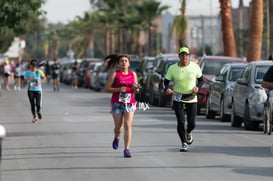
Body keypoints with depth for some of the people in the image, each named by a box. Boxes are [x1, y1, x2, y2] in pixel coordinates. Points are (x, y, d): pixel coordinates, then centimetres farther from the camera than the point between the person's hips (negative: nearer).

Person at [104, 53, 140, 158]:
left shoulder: (133, 74, 8)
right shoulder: (115, 74, -2)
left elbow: (136, 90, 16)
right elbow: (106, 89, -5)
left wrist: (136, 89, -9)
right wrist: (118, 89, -19)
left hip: (130, 104, 1)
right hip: (117, 103, -1)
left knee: (128, 125, -12)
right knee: (118, 127, 8)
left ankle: (127, 149, -12)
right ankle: (116, 138, 44)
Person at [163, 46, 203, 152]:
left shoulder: (195, 67, -2)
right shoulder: (172, 68, -4)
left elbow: (201, 79, 10)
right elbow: (166, 81, 2)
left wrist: (198, 87, -10)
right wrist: (167, 89, -21)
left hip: (192, 99, 1)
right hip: (178, 99, -1)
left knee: (192, 123, 0)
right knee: (181, 123, -7)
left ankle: (188, 133, 36)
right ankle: (184, 143, 10)